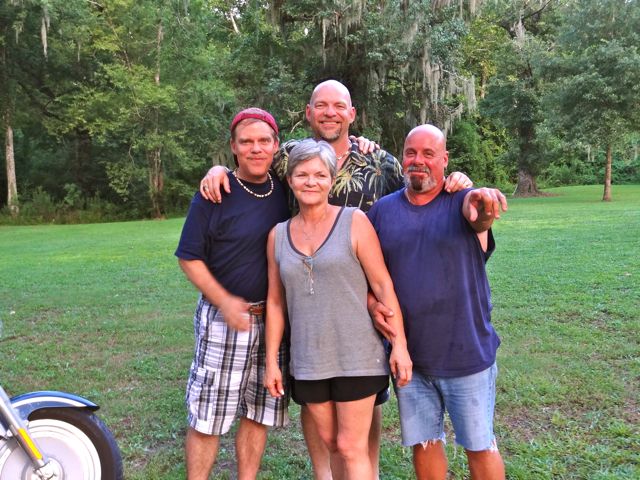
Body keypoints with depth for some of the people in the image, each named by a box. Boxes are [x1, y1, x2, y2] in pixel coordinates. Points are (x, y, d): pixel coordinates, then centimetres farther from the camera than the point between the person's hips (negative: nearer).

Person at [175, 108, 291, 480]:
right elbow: (190, 258, -5)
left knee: (258, 414, 13)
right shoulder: (213, 196, -8)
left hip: (273, 320, 4)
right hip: (224, 319, -4)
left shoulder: (284, 191, 4)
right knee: (207, 417, 3)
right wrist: (224, 301, -14)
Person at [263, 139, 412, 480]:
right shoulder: (278, 235, 4)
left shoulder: (354, 222, -6)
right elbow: (275, 302, 8)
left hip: (356, 357, -4)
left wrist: (400, 343, -11)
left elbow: (383, 286, -7)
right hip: (308, 362, 4)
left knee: (351, 448, 4)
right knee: (330, 443, 17)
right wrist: (272, 360, 9)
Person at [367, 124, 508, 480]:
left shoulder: (463, 200, -6)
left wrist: (481, 204, -54)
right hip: (409, 356, 3)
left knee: (479, 445, 12)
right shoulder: (383, 210, 2)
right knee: (423, 443, 17)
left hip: (467, 353, -2)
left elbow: (477, 215, -31)